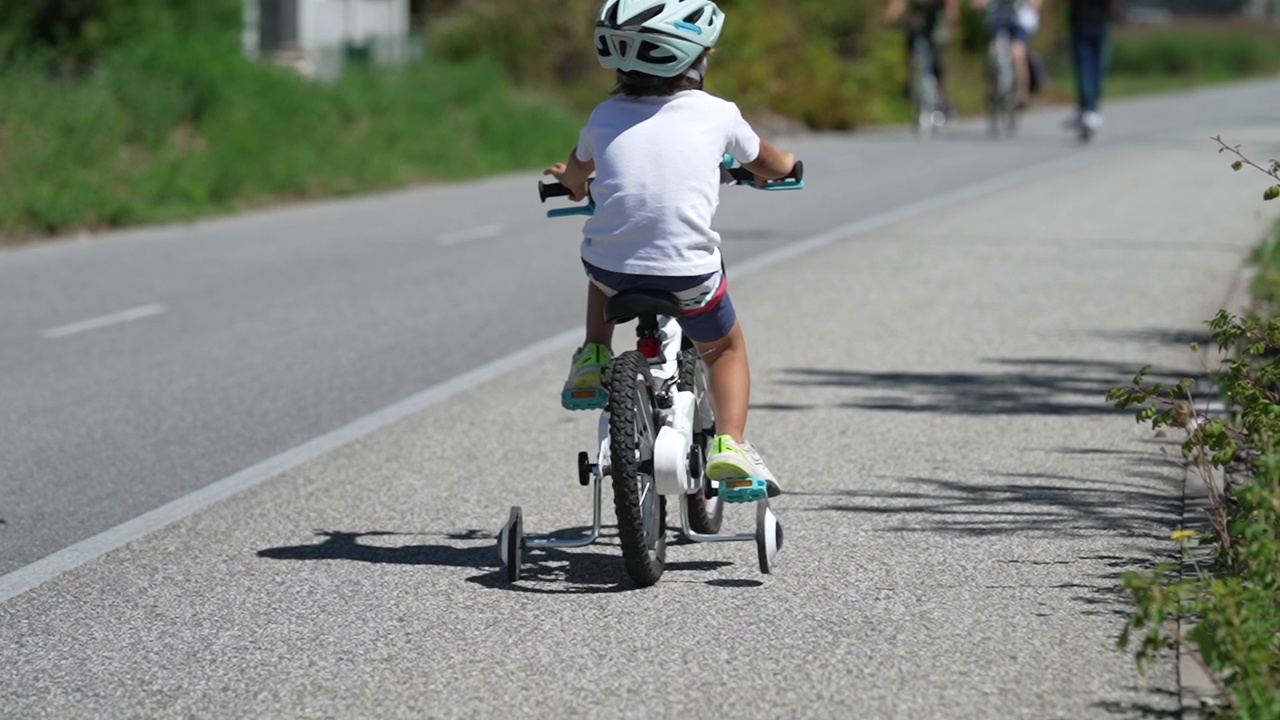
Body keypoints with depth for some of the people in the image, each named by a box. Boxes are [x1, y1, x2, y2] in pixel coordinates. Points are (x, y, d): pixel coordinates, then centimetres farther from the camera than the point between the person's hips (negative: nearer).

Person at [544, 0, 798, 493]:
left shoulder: (607, 117, 5)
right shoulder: (716, 114, 0)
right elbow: (765, 164, 20)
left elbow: (575, 173, 27)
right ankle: (730, 443, 7)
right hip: (689, 275, -2)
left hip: (611, 271, 2)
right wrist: (783, 166, 44)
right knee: (726, 349, 26)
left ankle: (593, 356, 27)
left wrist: (572, 182, 51)